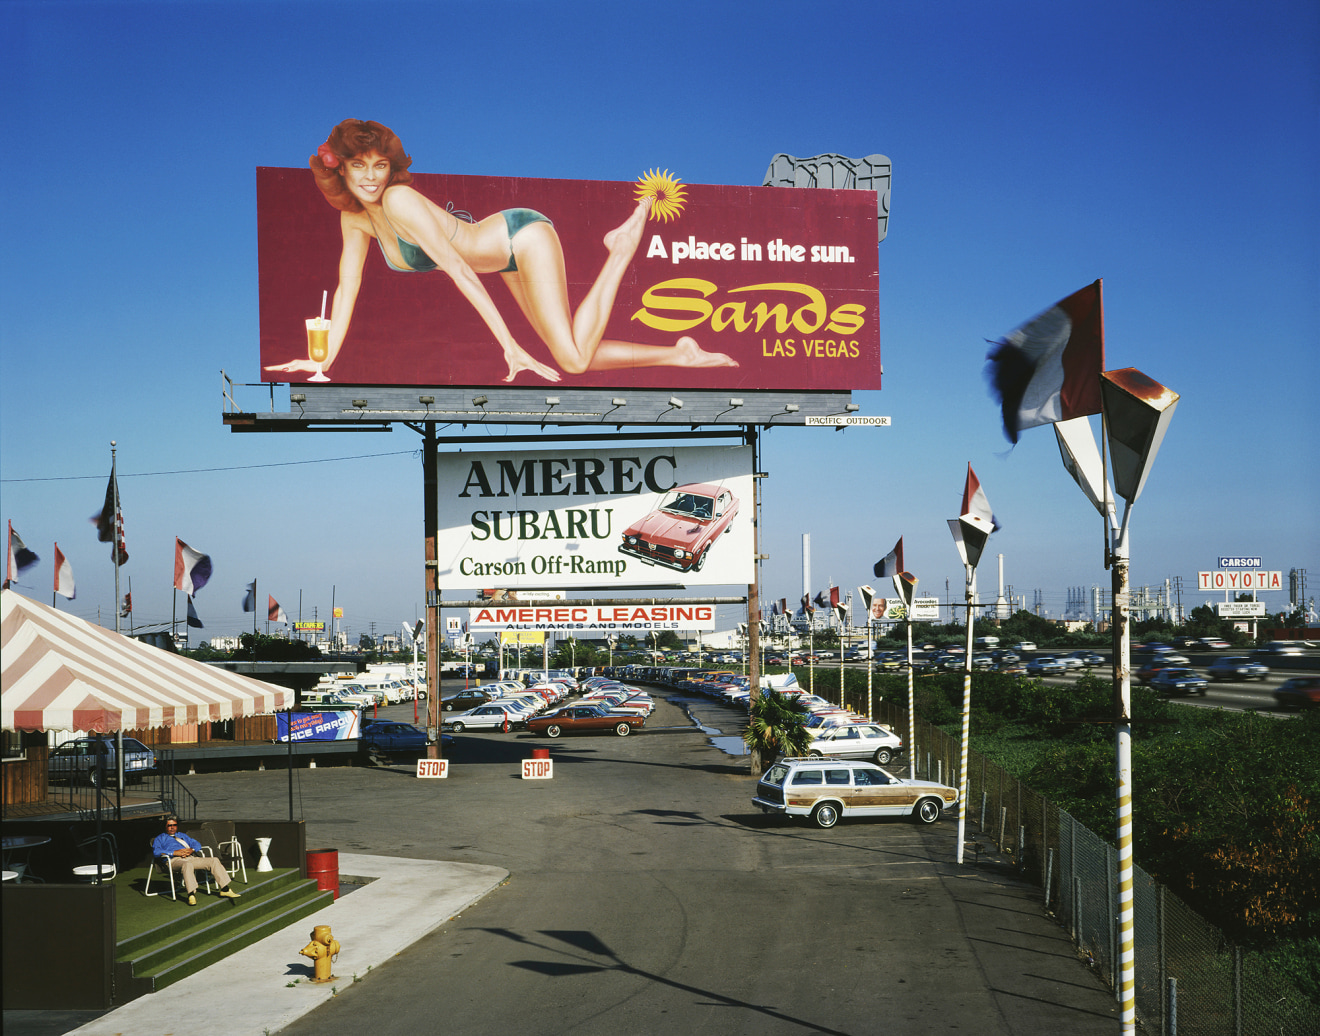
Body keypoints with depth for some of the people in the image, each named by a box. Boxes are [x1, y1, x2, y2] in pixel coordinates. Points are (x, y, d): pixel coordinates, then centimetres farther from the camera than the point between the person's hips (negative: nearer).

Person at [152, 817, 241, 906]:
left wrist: (192, 850, 0)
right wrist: (175, 852, -10)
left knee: (214, 860, -15)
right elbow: (156, 851, 0)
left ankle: (225, 889, -16)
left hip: (191, 858, 5)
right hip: (175, 860, -5)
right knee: (188, 865, -42)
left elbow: (197, 844, 26)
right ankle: (191, 895, -51)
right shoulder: (160, 838, 20)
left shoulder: (182, 835, 35)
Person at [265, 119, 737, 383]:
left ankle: (624, 249, -1)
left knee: (575, 360, -17)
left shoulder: (399, 201, -27)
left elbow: (460, 271, -31)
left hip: (524, 236, -8)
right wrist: (323, 360, -3)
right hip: (511, 260, 8)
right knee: (574, 358, 3)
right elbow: (347, 290, 4)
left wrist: (511, 345, -33)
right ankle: (680, 353, 17)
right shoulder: (354, 219, -3)